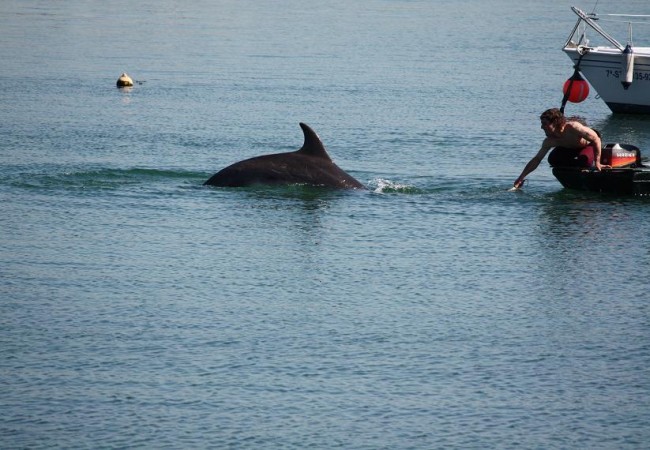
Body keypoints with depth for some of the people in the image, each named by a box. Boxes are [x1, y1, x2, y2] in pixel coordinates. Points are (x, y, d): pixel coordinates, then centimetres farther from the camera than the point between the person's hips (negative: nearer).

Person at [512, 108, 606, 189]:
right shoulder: (550, 141, -21)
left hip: (590, 146, -5)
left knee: (584, 159, -37)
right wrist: (520, 179, -17)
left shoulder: (573, 127, -40)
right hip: (571, 149, 5)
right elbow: (536, 160, -13)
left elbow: (596, 139, -35)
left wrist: (597, 163, -34)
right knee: (553, 159, -18)